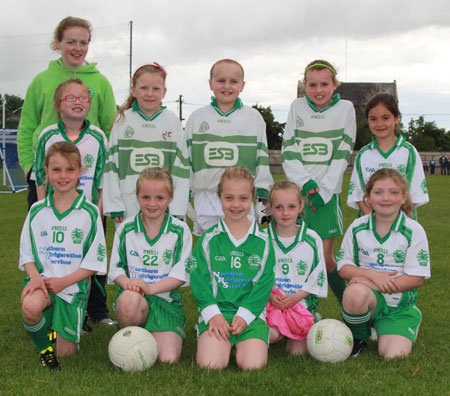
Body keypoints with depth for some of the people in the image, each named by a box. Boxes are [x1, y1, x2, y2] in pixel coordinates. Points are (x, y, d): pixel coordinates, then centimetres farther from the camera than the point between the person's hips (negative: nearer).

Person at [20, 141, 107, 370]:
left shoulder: (89, 213, -2)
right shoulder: (37, 211, 5)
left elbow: (94, 261, -2)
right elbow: (27, 253, 7)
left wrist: (63, 281, -14)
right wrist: (35, 277, -14)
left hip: (73, 285, -1)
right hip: (42, 280, 1)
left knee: (66, 353, 0)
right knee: (30, 306, -35)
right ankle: (43, 346, -4)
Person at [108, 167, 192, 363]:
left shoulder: (180, 231, 4)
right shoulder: (126, 229, 8)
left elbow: (181, 274, -2)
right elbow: (115, 268, 9)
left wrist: (150, 287, -16)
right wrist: (127, 283, -15)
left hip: (165, 298, 0)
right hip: (132, 297, 1)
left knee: (168, 360, -20)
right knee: (129, 299, -40)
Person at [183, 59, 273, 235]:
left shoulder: (254, 117, 7)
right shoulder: (196, 117, 9)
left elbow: (262, 158, 8)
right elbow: (186, 158, 12)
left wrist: (263, 197, 4)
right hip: (205, 199, 1)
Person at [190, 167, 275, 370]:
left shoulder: (263, 242, 7)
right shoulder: (208, 240, 6)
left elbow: (264, 283, 2)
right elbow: (199, 280, 2)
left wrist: (244, 315, -9)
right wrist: (213, 314, -11)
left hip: (251, 313, 1)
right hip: (215, 312, 0)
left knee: (253, 365, -21)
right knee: (211, 364, -23)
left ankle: (244, 344, 11)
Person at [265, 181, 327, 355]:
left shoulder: (312, 239, 4)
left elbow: (318, 276, 4)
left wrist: (296, 297, -9)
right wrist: (270, 295, -11)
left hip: (301, 301, 0)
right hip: (270, 300, 0)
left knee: (298, 351, -16)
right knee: (268, 336, -27)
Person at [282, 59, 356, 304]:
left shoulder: (345, 108, 3)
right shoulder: (297, 107, 7)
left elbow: (343, 154, -2)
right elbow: (288, 151, 3)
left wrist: (323, 190, -9)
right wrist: (305, 182, -10)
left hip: (328, 193, -2)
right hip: (298, 191, 2)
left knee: (325, 257, -2)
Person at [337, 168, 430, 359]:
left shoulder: (414, 231, -3)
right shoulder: (357, 227, 2)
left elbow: (417, 278, -6)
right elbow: (343, 268, 3)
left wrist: (378, 284, -16)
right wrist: (373, 275, -16)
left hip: (399, 304, 0)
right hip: (366, 295, 0)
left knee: (393, 356, -20)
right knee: (355, 293, -38)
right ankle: (358, 339, -6)